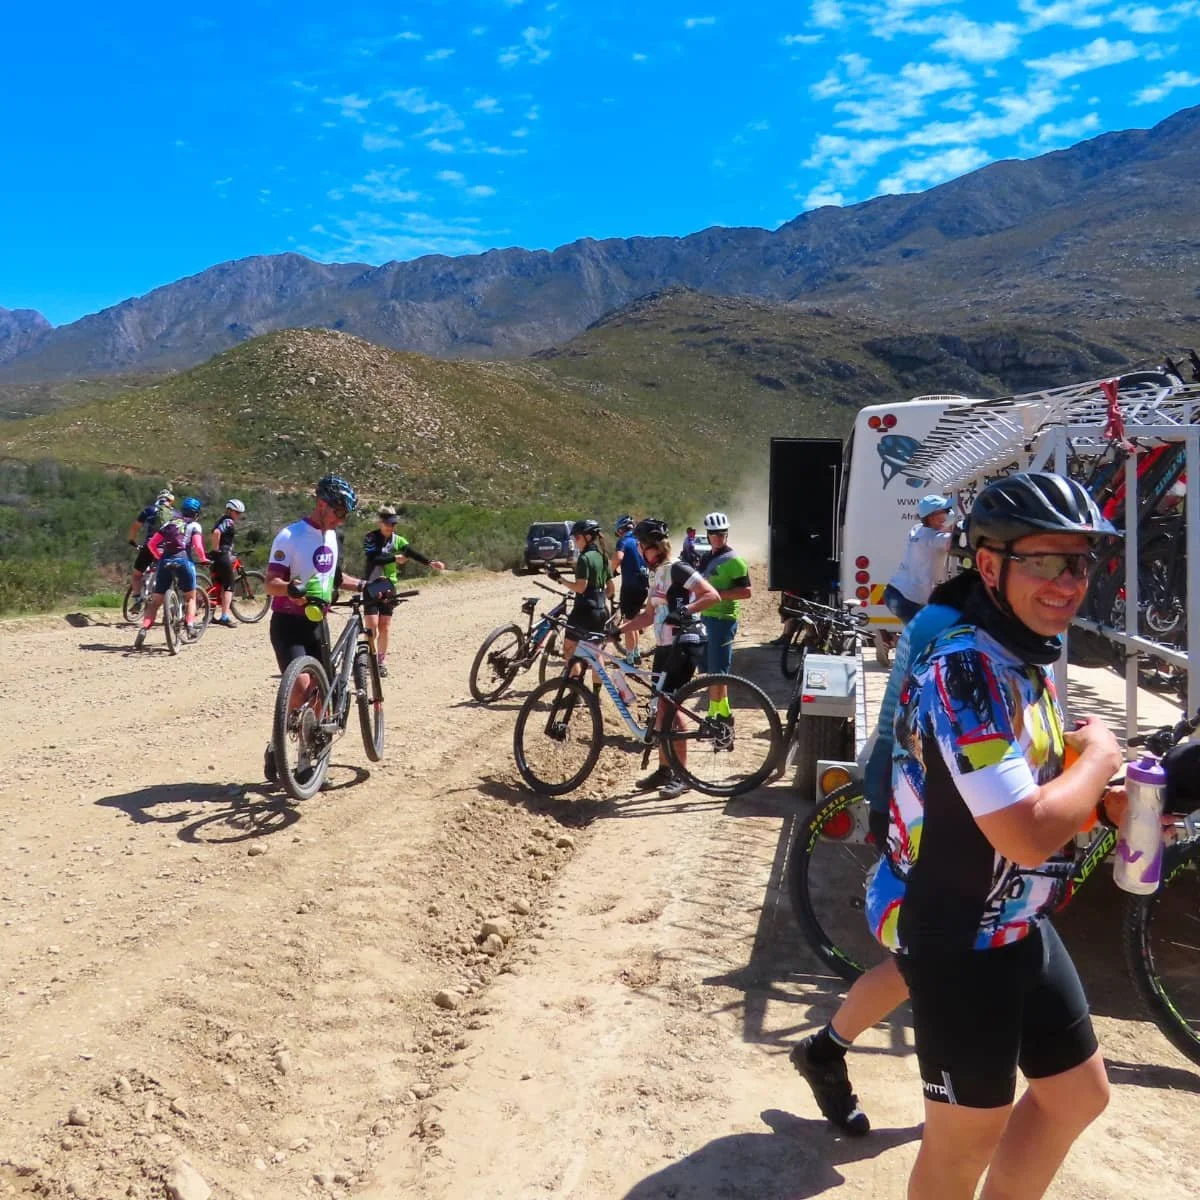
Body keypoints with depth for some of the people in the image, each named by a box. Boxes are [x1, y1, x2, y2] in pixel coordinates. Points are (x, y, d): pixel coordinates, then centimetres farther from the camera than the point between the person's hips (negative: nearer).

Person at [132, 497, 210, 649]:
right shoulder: (194, 525, 11)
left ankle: (143, 629, -9)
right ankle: (189, 625, -2)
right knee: (190, 597, 15)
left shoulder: (169, 523, 22)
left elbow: (151, 544, 16)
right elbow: (197, 546, -5)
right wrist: (203, 559, 13)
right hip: (184, 560, -3)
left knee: (155, 601, 7)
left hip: (165, 562, 3)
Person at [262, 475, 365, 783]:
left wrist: (364, 585, 15)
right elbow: (271, 583, -20)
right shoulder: (290, 536, -14)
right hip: (288, 623, -7)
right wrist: (292, 588, -40)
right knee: (301, 687, -23)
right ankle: (276, 747, -2)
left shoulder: (330, 536, 9)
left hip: (317, 623, 7)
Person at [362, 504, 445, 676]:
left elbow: (412, 553, -14)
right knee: (372, 625, -8)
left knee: (385, 627, 5)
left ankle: (382, 661, 17)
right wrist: (394, 558, -32)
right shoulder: (371, 538, -8)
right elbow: (373, 559, -24)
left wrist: (429, 562, -31)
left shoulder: (397, 540, 2)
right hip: (372, 586, -3)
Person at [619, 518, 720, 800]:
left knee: (670, 708, -9)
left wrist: (684, 611, -32)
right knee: (661, 709, 11)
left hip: (684, 645, -9)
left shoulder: (677, 569, -13)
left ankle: (681, 775, -1)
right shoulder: (656, 573, 14)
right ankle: (664, 769, 20)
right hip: (664, 647, 9)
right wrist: (617, 630, 13)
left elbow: (712, 595, -21)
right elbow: (649, 615, 19)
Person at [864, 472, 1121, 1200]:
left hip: (1017, 923, 9)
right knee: (969, 1136, 9)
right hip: (956, 936, -9)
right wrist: (1100, 756, -17)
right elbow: (1028, 835, -33)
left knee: (1080, 1093, 22)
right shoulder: (964, 673, -27)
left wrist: (1092, 786, 0)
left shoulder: (1031, 657, 4)